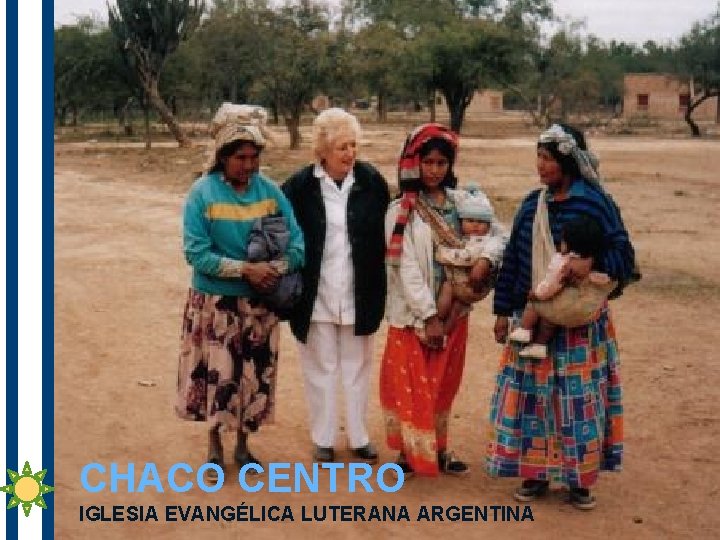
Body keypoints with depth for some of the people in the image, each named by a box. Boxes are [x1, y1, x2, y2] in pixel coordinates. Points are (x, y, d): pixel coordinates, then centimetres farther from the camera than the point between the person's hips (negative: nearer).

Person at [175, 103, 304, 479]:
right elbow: (196, 253, -16)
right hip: (214, 303, -3)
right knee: (217, 374, 5)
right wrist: (245, 269, -23)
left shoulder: (270, 191, -2)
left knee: (255, 374, 10)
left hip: (259, 303, 3)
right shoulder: (202, 193, -11)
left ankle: (243, 444, 30)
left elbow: (297, 242, -3)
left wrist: (275, 270, -22)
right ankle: (214, 445, 26)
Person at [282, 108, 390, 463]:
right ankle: (323, 438, 24)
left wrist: (379, 285, 2)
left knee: (357, 366, 14)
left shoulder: (372, 182, -4)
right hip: (317, 295, -1)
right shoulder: (300, 186, -9)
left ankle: (358, 436, 28)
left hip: (359, 295, 2)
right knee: (321, 367, 11)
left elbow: (385, 234, 4)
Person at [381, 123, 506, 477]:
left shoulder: (462, 201, 3)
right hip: (415, 312, -4)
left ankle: (438, 448, 28)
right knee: (413, 384, 1)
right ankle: (412, 451, 15)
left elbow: (499, 233, 9)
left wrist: (486, 260, -13)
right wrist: (429, 315, -16)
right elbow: (406, 268, -13)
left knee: (444, 383, 14)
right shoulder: (401, 210, -9)